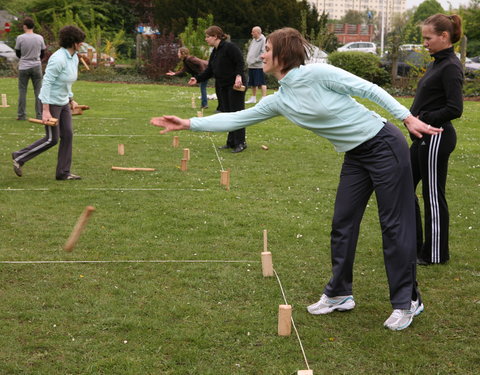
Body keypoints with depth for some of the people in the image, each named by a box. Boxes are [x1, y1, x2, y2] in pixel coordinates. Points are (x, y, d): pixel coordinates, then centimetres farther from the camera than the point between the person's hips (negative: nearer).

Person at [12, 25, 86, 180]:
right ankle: (19, 157, 13)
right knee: (52, 139, -2)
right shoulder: (58, 59, -24)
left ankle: (63, 172, 13)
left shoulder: (74, 57, 4)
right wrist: (46, 110, -25)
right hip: (51, 103, -9)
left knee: (67, 135, 5)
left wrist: (71, 99, 21)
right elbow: (47, 83, -24)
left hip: (64, 103, 9)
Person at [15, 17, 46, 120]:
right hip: (36, 66, 2)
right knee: (38, 91, 7)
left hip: (23, 67, -1)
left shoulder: (20, 38, -8)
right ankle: (39, 115, 7)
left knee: (22, 91, 7)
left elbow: (18, 54, 3)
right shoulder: (40, 38, -2)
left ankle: (21, 115, 8)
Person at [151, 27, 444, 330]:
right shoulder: (280, 100, 3)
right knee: (343, 224, 9)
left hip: (385, 146, -7)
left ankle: (407, 302, 9)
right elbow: (237, 118, 6)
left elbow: (369, 89, -15)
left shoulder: (318, 74, -18)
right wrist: (189, 124, 3)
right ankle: (339, 294, 24)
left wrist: (408, 118, -18)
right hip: (356, 156, 7)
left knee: (395, 225, -1)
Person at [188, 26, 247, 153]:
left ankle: (240, 142, 0)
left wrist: (238, 76, -30)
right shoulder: (214, 52, 15)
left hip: (235, 86, -9)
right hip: (222, 87, 10)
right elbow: (209, 71, 15)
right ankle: (231, 142, 17)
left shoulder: (229, 47, -14)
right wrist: (197, 79, 4)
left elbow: (240, 63, -18)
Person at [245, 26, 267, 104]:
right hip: (251, 65, 9)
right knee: (252, 83, 15)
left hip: (259, 66, -9)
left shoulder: (263, 40, -12)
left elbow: (263, 52, -18)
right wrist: (248, 60, 12)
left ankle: (264, 98, -6)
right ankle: (253, 98, 26)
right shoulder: (253, 40, 15)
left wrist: (256, 60, -16)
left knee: (261, 83, -8)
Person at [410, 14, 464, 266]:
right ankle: (414, 244, 27)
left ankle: (436, 254, 14)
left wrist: (424, 118, -18)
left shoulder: (450, 67, -15)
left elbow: (455, 109, -23)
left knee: (433, 195, 1)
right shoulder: (438, 64, 13)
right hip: (423, 138, 10)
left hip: (436, 139, -10)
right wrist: (414, 116, 3)